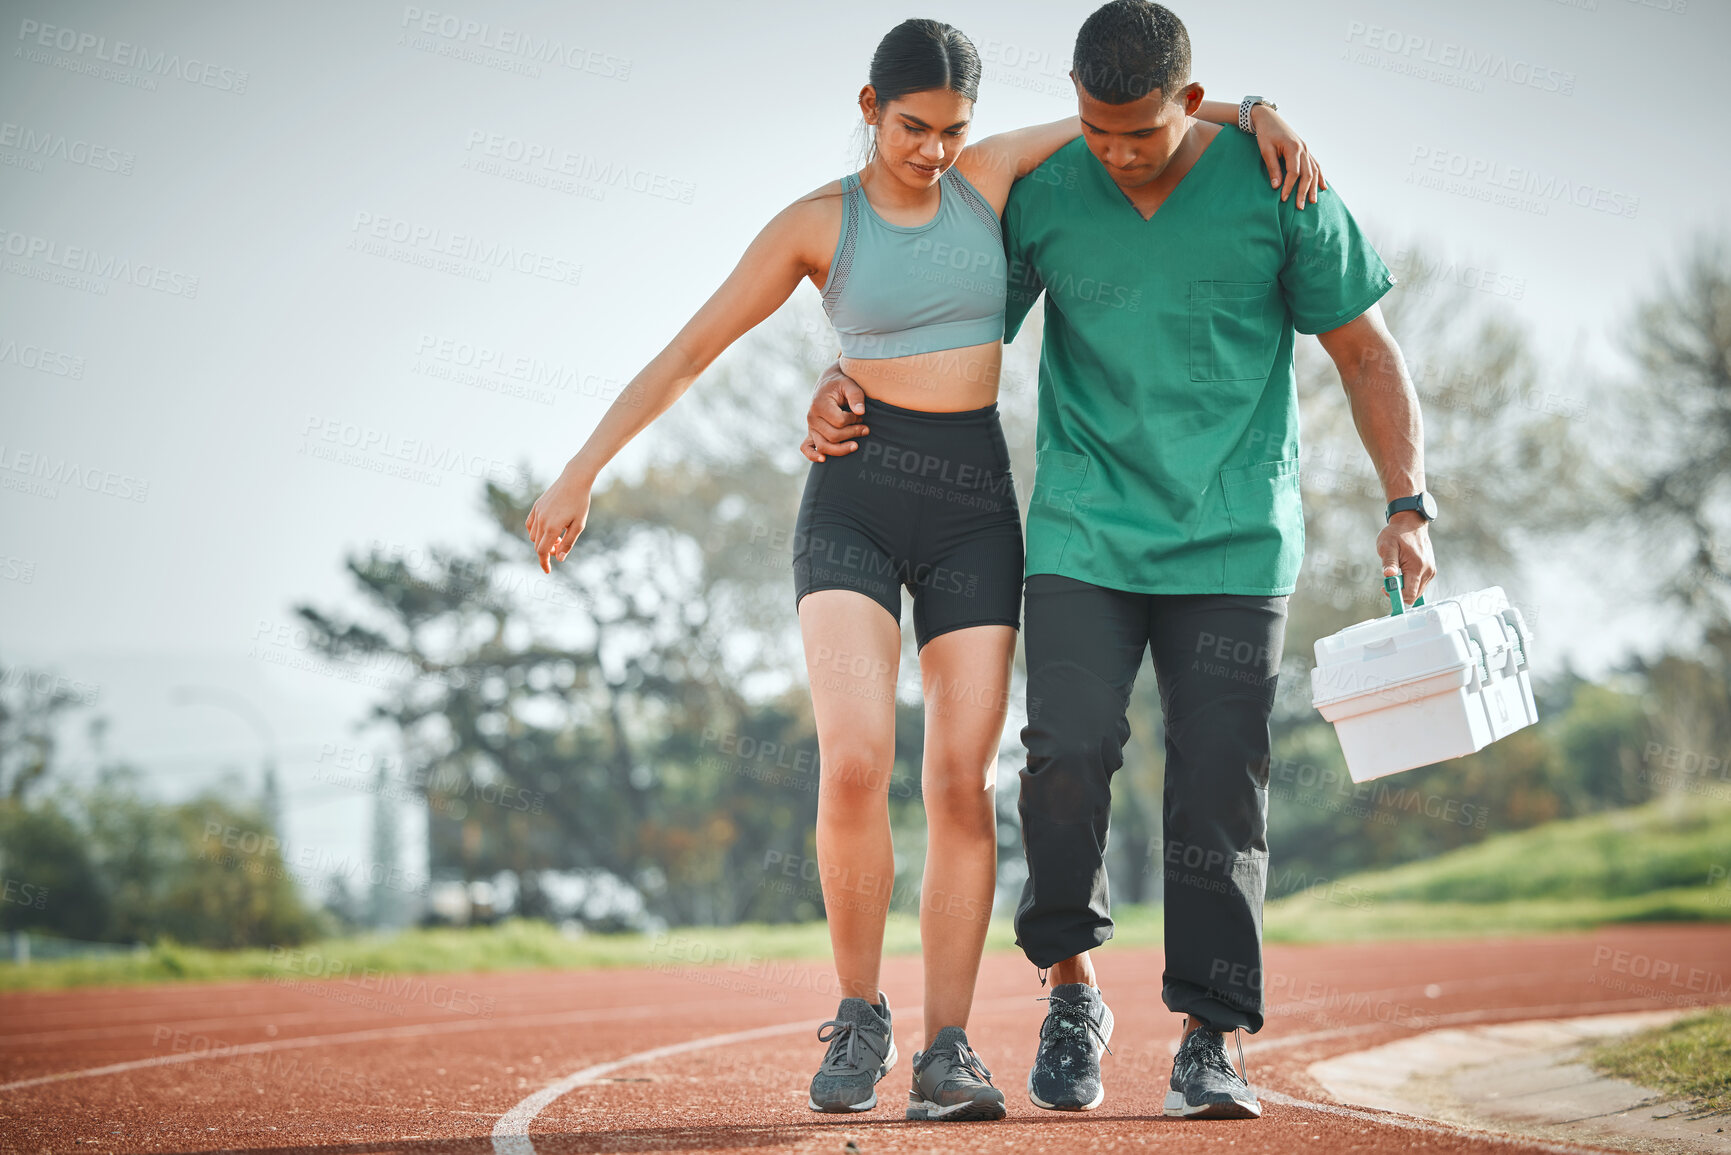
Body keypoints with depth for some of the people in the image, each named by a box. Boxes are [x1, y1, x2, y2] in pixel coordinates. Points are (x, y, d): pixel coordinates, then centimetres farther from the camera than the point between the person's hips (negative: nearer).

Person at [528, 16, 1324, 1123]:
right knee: (856, 763, -19)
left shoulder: (988, 174, 5)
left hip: (975, 505, 3)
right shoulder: (818, 224, -2)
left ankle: (945, 1053, -1)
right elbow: (690, 348, 2)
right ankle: (861, 1020, -1)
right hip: (856, 498, -2)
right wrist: (582, 471, 0)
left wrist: (1255, 115, 0)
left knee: (963, 781, -5)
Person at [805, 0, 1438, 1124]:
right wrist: (848, 381, -4)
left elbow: (1366, 349, 4)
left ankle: (1209, 1043, 4)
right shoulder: (1041, 197, 0)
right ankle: (1072, 991, 4)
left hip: (1235, 542, -1)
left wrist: (1409, 504, -4)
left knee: (1220, 787, -4)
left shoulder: (1276, 188, -4)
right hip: (1084, 534, 1)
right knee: (1070, 746, -16)